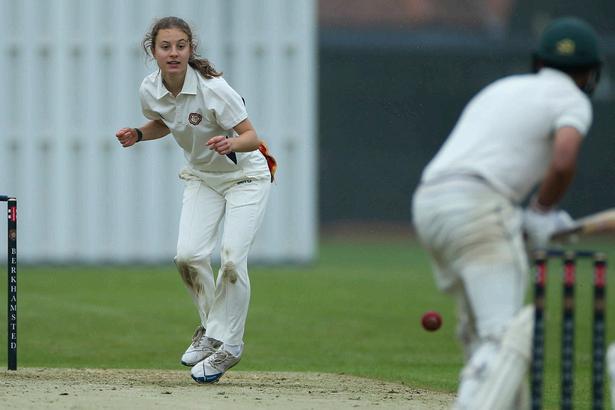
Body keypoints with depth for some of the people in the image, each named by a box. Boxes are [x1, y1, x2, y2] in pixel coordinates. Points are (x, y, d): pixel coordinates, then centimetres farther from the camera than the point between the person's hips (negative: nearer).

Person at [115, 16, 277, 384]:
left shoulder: (213, 89, -29)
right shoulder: (150, 91, -11)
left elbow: (251, 136, -25)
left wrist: (231, 143, -46)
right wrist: (138, 134, -8)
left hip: (246, 175, -5)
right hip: (201, 176, 5)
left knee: (232, 258, -18)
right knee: (188, 255, -13)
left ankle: (226, 344, -2)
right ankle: (211, 327, 11)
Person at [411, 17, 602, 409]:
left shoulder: (502, 88, 29)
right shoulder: (571, 99, 5)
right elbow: (563, 162, -13)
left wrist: (528, 217, 17)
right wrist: (542, 213, 6)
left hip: (427, 204, 8)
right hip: (479, 209, -8)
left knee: (481, 327, 20)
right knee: (505, 335, -13)